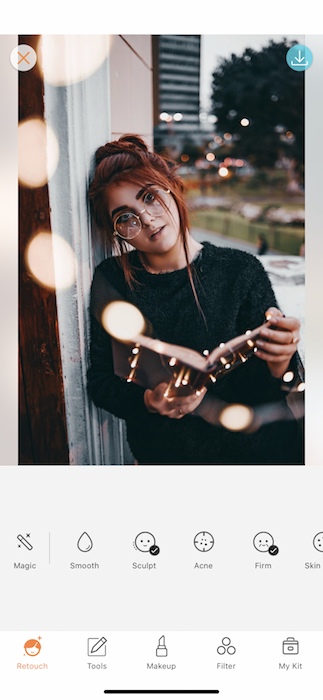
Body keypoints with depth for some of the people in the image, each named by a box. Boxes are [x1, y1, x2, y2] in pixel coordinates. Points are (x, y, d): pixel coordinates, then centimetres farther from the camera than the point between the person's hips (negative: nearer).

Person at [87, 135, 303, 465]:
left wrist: (277, 366, -27)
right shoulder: (111, 280, -3)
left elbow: (256, 393, -6)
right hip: (161, 455, 3)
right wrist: (148, 399, -18)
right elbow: (100, 383, 0)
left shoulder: (241, 271, -6)